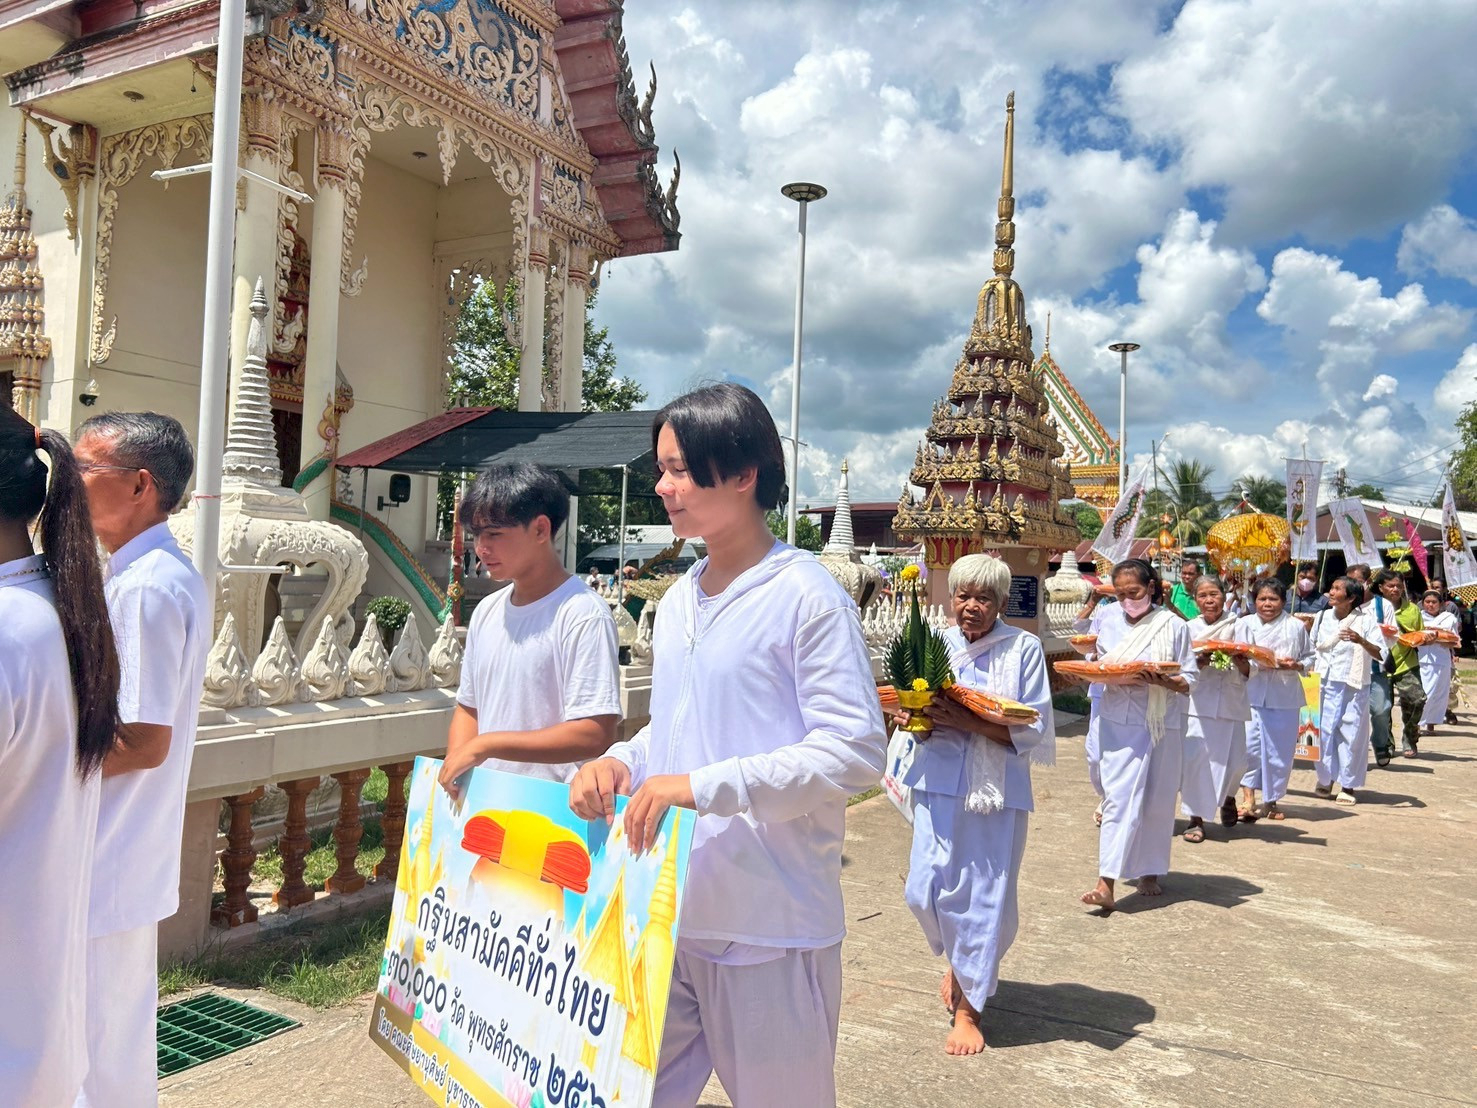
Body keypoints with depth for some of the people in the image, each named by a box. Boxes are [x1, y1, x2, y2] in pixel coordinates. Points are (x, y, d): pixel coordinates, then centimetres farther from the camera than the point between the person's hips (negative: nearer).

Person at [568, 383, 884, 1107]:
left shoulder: (806, 597, -14)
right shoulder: (677, 601, 11)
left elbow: (856, 750, -19)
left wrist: (702, 787, -25)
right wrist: (620, 761, -2)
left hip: (769, 925, -7)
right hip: (666, 911, 7)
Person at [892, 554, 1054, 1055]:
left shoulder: (1024, 649, -6)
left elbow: (1033, 731, -10)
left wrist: (966, 721, -22)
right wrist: (912, 719, -11)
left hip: (998, 789, -2)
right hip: (940, 783, 3)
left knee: (986, 897, 3)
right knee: (926, 890, -1)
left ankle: (969, 1006, 24)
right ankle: (959, 958, 34)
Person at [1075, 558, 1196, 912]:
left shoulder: (1174, 626, -2)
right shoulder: (1107, 619, 3)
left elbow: (1189, 682, -2)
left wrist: (1163, 681, -21)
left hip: (1162, 723, 0)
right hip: (1119, 721, 0)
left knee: (1157, 800, 9)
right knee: (1119, 798, -7)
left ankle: (1150, 872, 27)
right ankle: (1107, 885, -11)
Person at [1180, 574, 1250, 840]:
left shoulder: (1237, 627, 4)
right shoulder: (1190, 628, 4)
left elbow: (1249, 672, 4)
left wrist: (1237, 658, -16)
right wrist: (1200, 661, -18)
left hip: (1232, 701, 1)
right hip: (1199, 701, -1)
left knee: (1234, 760, 5)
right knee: (1195, 756, -11)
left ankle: (1227, 796, 39)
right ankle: (1196, 818, 0)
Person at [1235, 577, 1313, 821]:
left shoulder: (1296, 626, 4)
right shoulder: (1245, 624, 2)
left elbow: (1309, 657, 10)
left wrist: (1295, 666, -10)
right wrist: (1258, 664, -17)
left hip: (1285, 697, 1)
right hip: (1251, 694, -1)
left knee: (1280, 750, 7)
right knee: (1249, 746, -10)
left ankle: (1271, 801, 21)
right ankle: (1248, 798, 1)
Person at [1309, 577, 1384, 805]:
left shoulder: (1365, 620, -6)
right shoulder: (1322, 617, 5)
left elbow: (1381, 654, -12)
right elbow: (1312, 648, 17)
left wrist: (1361, 641, -28)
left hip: (1353, 686, -3)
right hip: (1325, 683, 3)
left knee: (1351, 733, 1)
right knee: (1324, 730, 2)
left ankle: (1348, 786, 12)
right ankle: (1326, 780, 17)